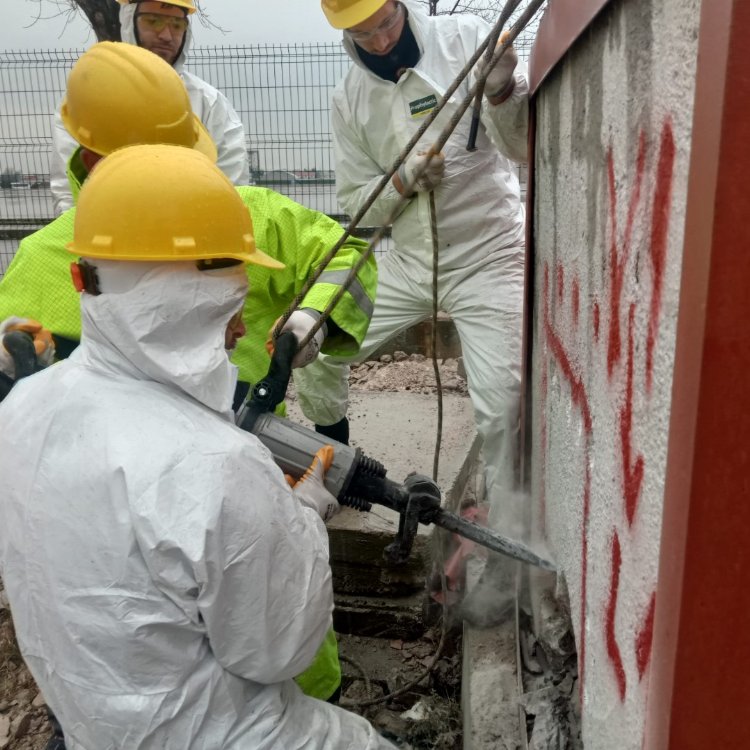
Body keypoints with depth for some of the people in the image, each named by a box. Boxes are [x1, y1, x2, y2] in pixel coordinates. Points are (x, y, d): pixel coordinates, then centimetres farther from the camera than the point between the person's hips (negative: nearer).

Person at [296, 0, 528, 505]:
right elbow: (357, 204, 2)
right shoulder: (349, 98, 2)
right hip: (408, 263, 4)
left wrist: (503, 90, -34)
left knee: (501, 408, -11)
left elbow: (525, 147, -14)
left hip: (488, 258, -4)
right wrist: (404, 180, -17)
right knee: (313, 354, 5)